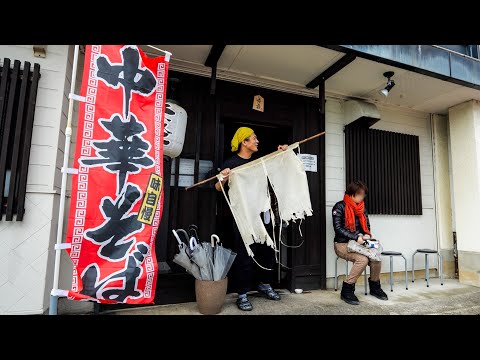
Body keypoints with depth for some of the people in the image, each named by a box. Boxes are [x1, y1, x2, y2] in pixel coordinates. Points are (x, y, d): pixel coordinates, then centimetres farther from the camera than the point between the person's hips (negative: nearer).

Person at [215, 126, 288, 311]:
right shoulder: (231, 162, -6)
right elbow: (218, 188, -9)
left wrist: (281, 153, 13)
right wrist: (223, 179, -30)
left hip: (261, 213, 7)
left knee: (267, 251, 14)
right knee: (244, 254, -3)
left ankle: (264, 284, 34)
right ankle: (242, 295, 12)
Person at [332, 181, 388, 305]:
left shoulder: (362, 208, 10)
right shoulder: (340, 207, -10)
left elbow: (367, 226, 15)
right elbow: (338, 228, -16)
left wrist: (367, 235, -8)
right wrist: (356, 237, -23)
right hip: (343, 244, -5)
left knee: (376, 257, -20)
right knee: (363, 259, -30)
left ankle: (374, 287, 8)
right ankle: (347, 290, -14)